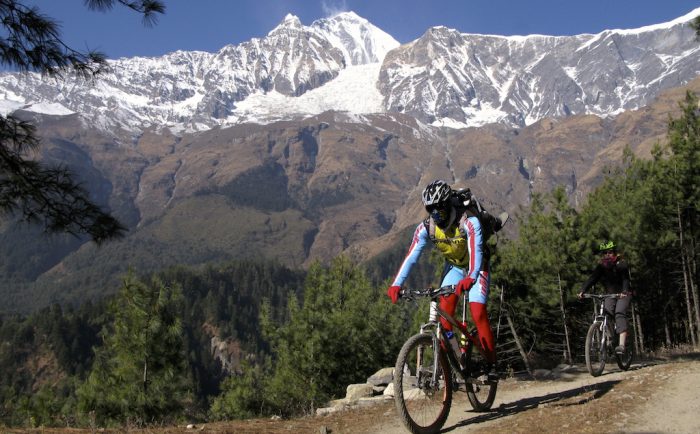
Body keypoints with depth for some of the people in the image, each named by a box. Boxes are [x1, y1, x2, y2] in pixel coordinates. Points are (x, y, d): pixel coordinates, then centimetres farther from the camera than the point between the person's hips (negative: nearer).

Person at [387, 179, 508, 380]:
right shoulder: (426, 228, -20)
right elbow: (411, 257, -25)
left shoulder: (469, 221, -32)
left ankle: (492, 364, -7)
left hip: (476, 267, -4)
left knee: (477, 312, -17)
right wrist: (396, 284, -37)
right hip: (454, 266, 4)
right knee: (445, 309, -16)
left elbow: (476, 250, -45)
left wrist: (470, 277, -62)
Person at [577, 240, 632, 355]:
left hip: (623, 294, -4)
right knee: (606, 313, -23)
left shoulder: (621, 264, -14)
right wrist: (582, 291, -33)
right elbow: (592, 279, -16)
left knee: (620, 313, -28)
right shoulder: (601, 266, -2)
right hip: (610, 294, 5)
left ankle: (621, 345, -38)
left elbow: (625, 279, -29)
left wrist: (624, 291, -50)